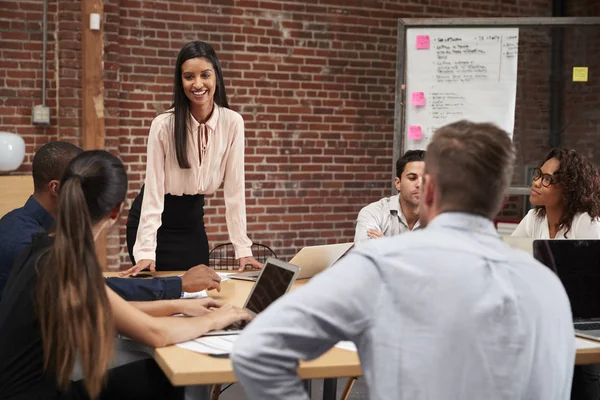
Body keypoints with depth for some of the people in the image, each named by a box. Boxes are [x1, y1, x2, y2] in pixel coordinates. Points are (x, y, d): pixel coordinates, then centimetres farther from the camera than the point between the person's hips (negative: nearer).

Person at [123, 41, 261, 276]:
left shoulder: (232, 123, -12)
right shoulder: (163, 125, -20)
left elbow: (234, 188, -10)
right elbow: (153, 189, -21)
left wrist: (243, 248, -13)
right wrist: (145, 252, -27)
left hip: (192, 222, 3)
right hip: (154, 222, -3)